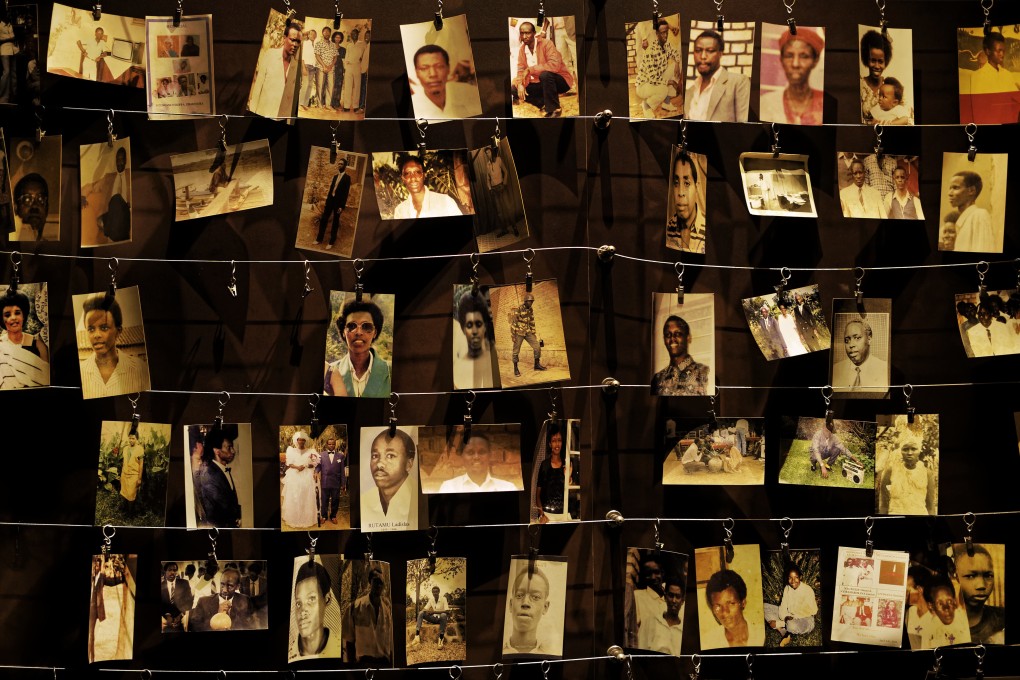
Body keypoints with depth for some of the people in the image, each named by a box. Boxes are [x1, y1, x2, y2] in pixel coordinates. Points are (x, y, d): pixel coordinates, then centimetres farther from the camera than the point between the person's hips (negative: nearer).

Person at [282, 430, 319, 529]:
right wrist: (297, 467, -17)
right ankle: (293, 520, 5)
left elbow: (313, 464, 3)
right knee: (293, 499, -1)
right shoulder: (291, 451, 7)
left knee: (306, 499, 1)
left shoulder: (310, 451, 6)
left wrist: (305, 466, -16)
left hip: (307, 478, 0)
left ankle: (307, 519, 7)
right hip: (294, 477, 0)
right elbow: (289, 464, 1)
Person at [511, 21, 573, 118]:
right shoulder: (522, 50, 0)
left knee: (545, 74, -38)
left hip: (561, 81, -7)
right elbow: (520, 71, 0)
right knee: (514, 89, -8)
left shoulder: (546, 44, -19)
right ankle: (545, 104, 0)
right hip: (540, 84, 7)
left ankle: (553, 109, -21)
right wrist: (520, 84, -23)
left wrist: (530, 69, -31)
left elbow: (554, 65, -33)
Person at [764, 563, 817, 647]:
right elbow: (783, 605, -1)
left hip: (805, 620, -7)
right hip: (789, 617, 7)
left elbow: (813, 611, -18)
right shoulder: (787, 588, 1)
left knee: (792, 625, -44)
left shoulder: (807, 590, -18)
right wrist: (785, 617, -24)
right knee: (765, 607, -9)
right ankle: (785, 633, -21)